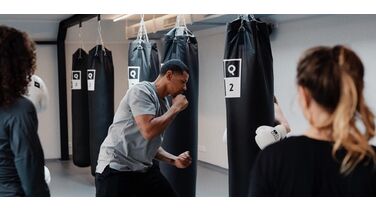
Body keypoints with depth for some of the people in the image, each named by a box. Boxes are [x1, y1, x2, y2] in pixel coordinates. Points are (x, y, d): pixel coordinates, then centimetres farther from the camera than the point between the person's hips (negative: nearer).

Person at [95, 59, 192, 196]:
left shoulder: (163, 104, 13)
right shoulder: (142, 91, -13)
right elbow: (148, 131, -27)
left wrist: (174, 160, 4)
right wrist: (176, 108, -14)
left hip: (144, 169, 9)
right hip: (116, 169, -9)